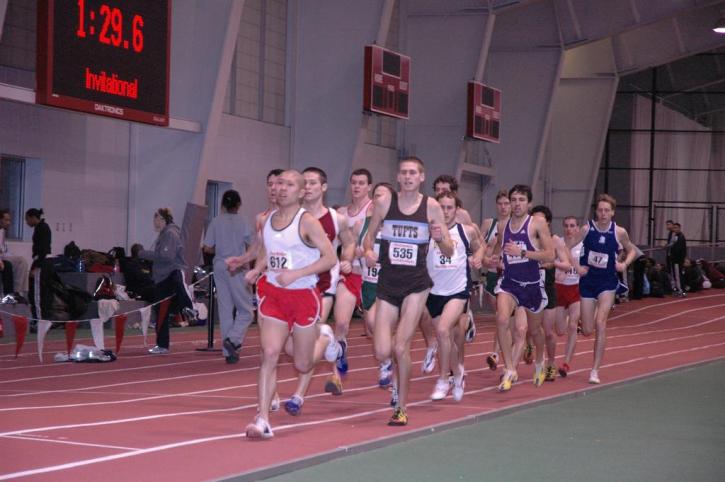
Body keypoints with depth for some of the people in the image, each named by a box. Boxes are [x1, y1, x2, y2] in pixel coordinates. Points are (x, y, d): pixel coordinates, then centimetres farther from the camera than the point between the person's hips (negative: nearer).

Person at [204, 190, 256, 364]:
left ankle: (229, 351, 10)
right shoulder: (242, 223, -6)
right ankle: (233, 339, -20)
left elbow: (207, 248, 1)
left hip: (219, 266, 4)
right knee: (245, 310, 3)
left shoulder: (215, 222, 3)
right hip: (237, 269, -4)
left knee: (225, 310, 9)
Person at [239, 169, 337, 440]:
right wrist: (257, 270, 2)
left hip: (304, 295, -4)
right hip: (273, 294, 4)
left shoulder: (307, 222, -10)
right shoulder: (267, 221, 7)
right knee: (269, 353, -13)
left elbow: (330, 258, -14)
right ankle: (262, 419, -13)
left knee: (303, 365, 7)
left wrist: (295, 274, -21)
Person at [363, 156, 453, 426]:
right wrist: (368, 251, -9)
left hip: (416, 284, -1)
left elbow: (449, 252, 3)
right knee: (382, 353, -7)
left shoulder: (431, 207, -1)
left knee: (401, 348, -10)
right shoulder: (384, 202, 2)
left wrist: (440, 238, -18)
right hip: (387, 284, 2)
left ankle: (401, 408, 7)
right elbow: (369, 236, 13)